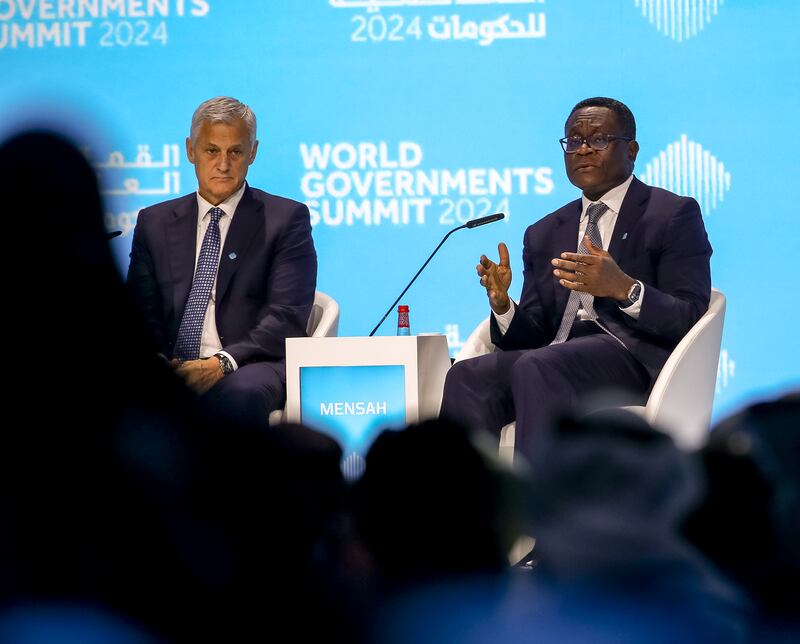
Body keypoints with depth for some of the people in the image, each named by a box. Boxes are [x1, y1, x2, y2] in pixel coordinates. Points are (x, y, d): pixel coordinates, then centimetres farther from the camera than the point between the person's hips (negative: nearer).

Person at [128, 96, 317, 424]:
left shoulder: (286, 219, 8)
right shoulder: (154, 222, 20)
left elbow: (288, 316, -3)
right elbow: (141, 311, 13)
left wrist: (222, 363, -19)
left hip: (249, 367, -2)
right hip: (170, 369, 2)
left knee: (241, 393, -41)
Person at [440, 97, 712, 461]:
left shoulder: (675, 215, 8)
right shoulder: (544, 234, 25)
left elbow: (689, 319, -4)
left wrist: (624, 289, -22)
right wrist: (502, 304, -4)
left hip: (633, 357, -5)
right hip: (555, 355, 5)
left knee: (536, 367, -35)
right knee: (467, 377, -25)